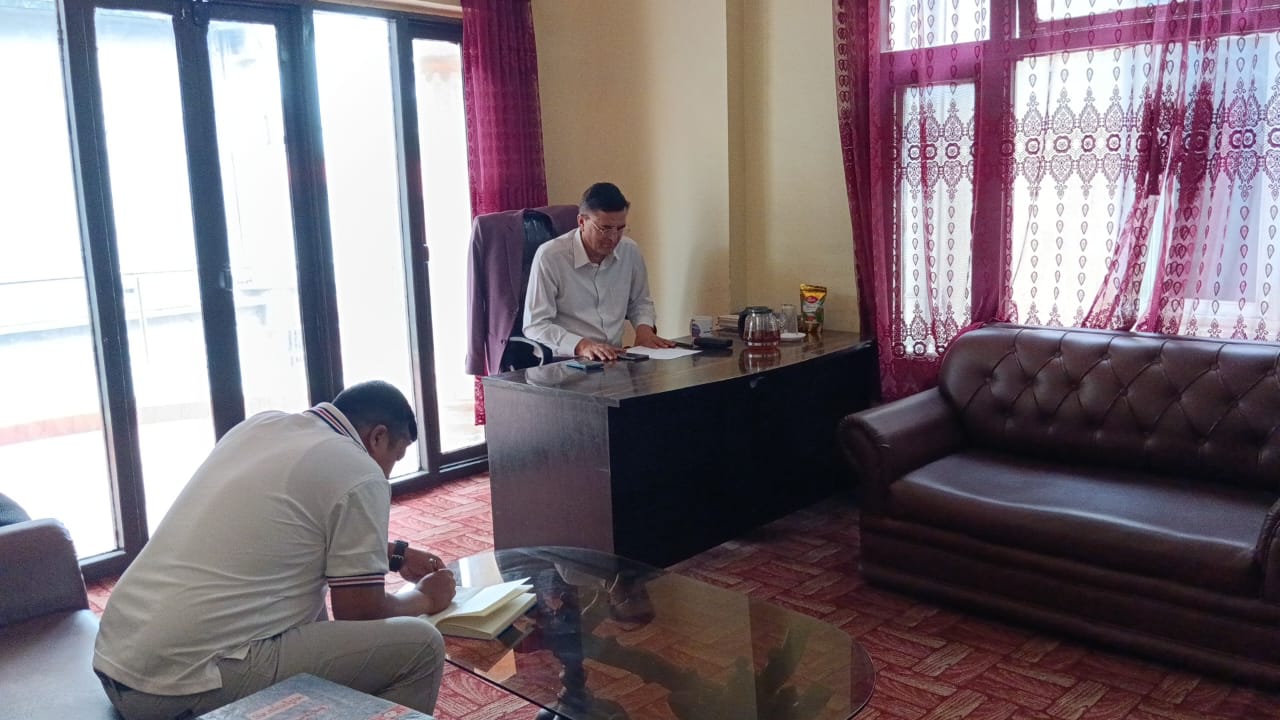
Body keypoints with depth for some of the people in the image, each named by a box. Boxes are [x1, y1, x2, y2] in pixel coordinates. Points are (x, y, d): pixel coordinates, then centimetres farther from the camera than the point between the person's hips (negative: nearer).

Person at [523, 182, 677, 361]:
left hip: (616, 360, 3)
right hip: (565, 362, -2)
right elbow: (534, 325, -13)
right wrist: (581, 346, -26)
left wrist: (644, 327, 0)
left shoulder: (630, 251, 3)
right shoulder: (549, 257, -12)